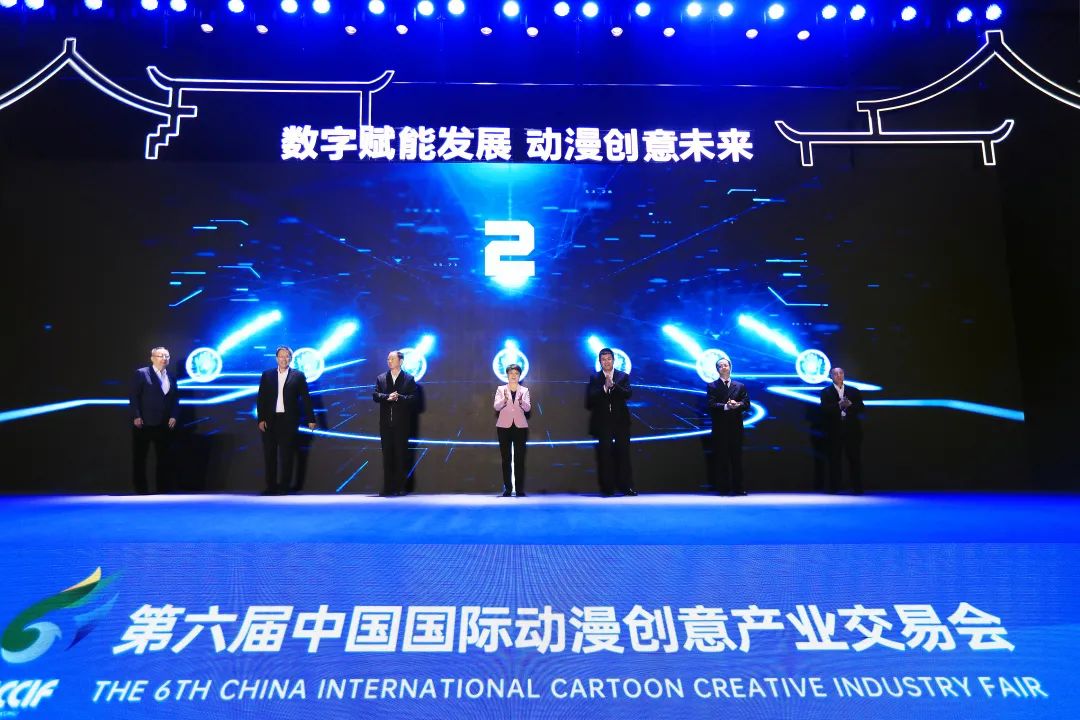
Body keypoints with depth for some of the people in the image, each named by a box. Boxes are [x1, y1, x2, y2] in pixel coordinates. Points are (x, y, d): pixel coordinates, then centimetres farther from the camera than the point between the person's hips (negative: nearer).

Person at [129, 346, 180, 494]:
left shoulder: (171, 377, 12)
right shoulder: (141, 373, -3)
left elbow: (175, 399, 12)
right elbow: (134, 397, -7)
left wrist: (173, 416, -1)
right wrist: (136, 417, -15)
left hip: (164, 425, 4)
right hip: (144, 424, -4)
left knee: (165, 460, 5)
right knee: (139, 460, 4)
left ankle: (163, 491, 12)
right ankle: (142, 492, 12)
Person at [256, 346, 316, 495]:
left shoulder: (298, 376, 1)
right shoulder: (267, 375, 7)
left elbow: (305, 398, 0)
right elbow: (261, 398, 5)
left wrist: (310, 419, -3)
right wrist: (261, 419, -3)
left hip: (288, 421, -2)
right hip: (270, 420, 2)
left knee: (287, 455, 2)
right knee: (269, 455, 7)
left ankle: (284, 487, 10)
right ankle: (271, 486, 16)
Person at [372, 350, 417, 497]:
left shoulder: (409, 379, 4)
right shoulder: (381, 378, 12)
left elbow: (413, 398, -4)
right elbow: (375, 395, 0)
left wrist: (399, 397, -19)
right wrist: (388, 397, -18)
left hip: (401, 423, -2)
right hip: (386, 423, 3)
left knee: (401, 455, 0)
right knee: (387, 455, 4)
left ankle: (400, 487, 6)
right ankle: (388, 488, 8)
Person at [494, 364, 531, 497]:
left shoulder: (524, 390, 7)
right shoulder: (501, 389, 5)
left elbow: (528, 408, -8)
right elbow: (496, 407, -10)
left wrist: (521, 401, -29)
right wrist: (504, 399, -30)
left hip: (520, 427, 0)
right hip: (504, 427, 0)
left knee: (520, 458, -1)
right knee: (506, 458, 1)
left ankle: (520, 489, 3)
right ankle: (507, 488, 7)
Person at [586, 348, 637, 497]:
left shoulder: (623, 376, 5)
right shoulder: (594, 378, 5)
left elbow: (628, 394, -11)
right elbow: (590, 399, -7)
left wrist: (613, 385, -23)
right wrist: (605, 387, -19)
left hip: (621, 421, 0)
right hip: (603, 422, 0)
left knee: (623, 454, 0)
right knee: (604, 455, 0)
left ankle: (626, 487, 6)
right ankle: (607, 488, 6)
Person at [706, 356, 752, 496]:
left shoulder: (740, 386, 13)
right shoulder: (712, 386, 5)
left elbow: (746, 404, 2)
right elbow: (711, 405, -8)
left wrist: (737, 405, -19)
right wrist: (726, 406, -22)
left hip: (736, 427, 2)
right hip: (719, 428, -2)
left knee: (737, 457, 3)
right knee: (721, 458, -1)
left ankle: (738, 487, 7)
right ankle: (723, 488, 4)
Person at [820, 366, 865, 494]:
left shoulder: (854, 391, 13)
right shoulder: (826, 392, 6)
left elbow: (861, 408, 3)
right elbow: (825, 409, -7)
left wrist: (850, 404, -15)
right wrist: (839, 405, -22)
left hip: (852, 430, 2)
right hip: (835, 431, -1)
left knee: (855, 459, 1)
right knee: (834, 460, -1)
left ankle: (857, 488, 6)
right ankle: (834, 488, 4)